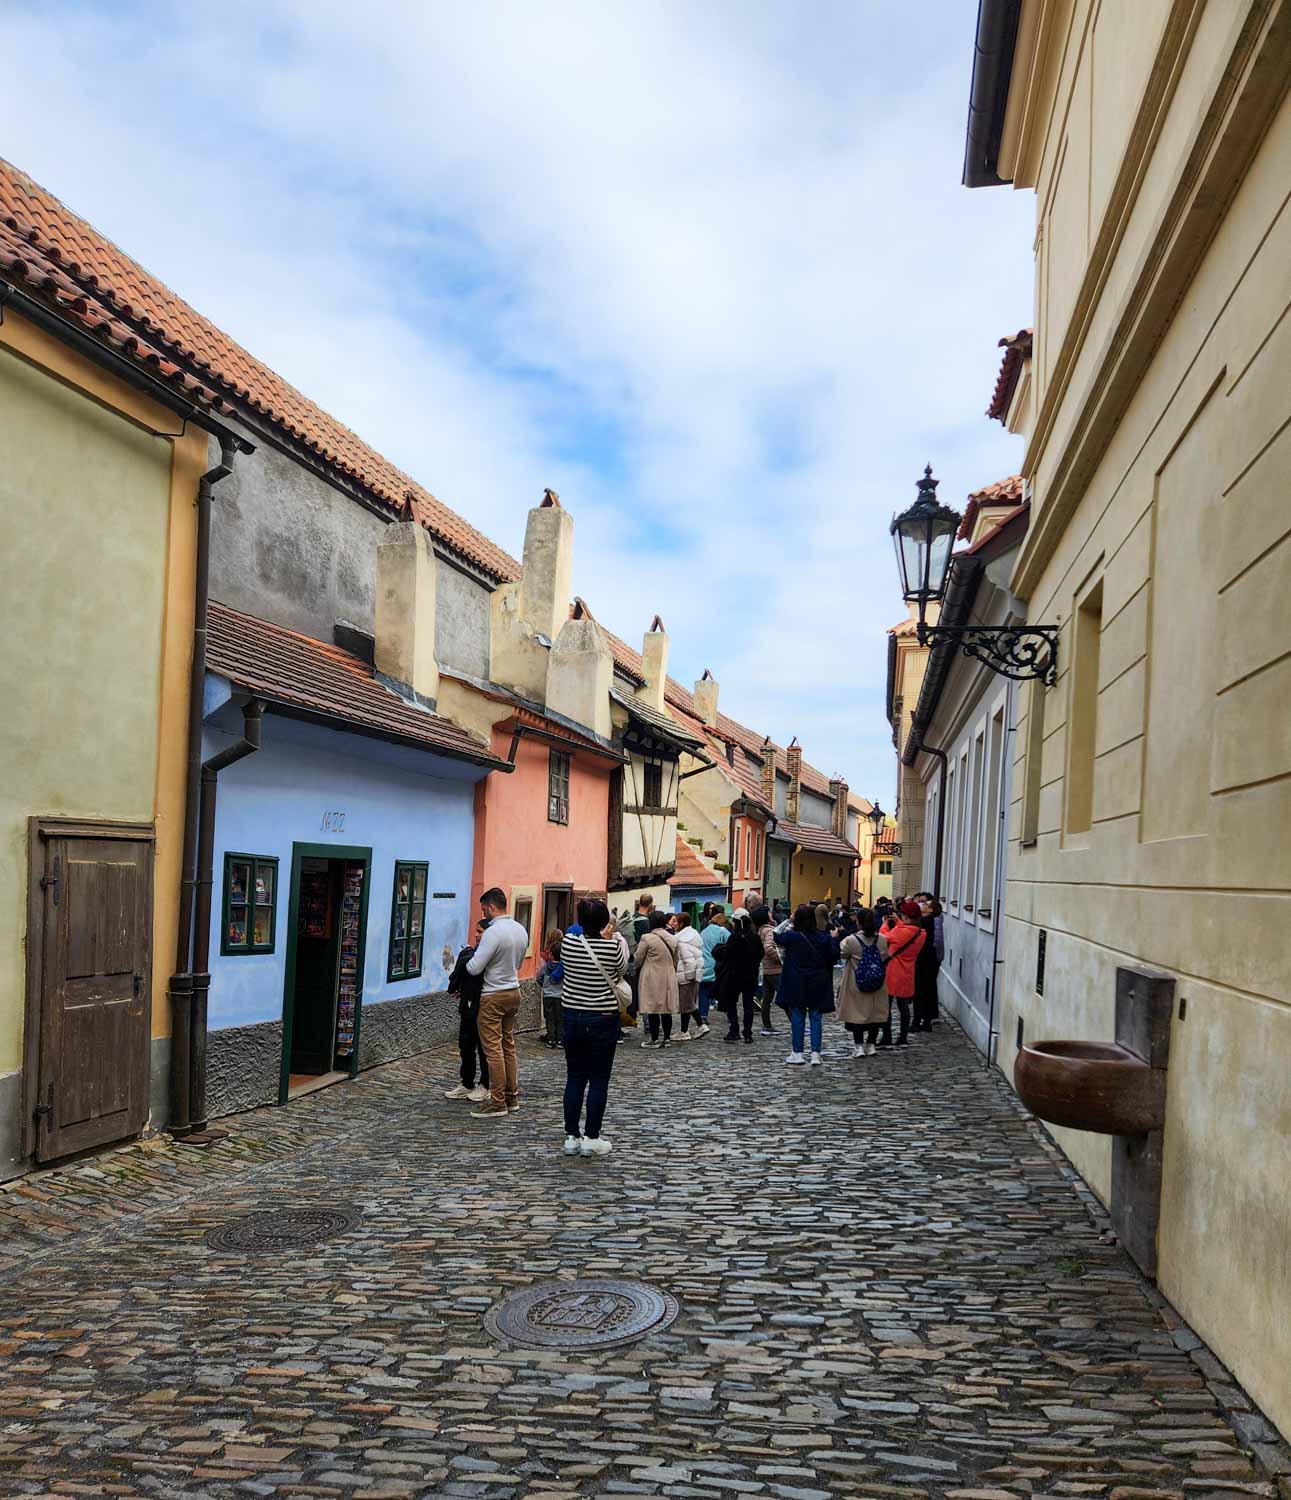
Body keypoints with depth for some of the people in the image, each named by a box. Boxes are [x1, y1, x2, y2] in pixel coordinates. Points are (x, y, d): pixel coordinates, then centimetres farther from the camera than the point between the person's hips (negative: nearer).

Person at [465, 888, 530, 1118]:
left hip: (493, 996, -8)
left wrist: (469, 959, 2)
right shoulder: (521, 930, 6)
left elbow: (474, 968, -19)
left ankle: (497, 1102, 0)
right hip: (514, 991, 8)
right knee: (509, 1046, 15)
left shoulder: (493, 932, -20)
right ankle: (512, 1097, 20)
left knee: (494, 1049, -3)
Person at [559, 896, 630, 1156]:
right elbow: (622, 970, 4)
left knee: (574, 1078, 11)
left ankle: (572, 1137, 14)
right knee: (598, 1080, 4)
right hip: (603, 1019, -4)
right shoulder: (612, 947, -16)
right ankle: (591, 1137, 6)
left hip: (571, 1015, 4)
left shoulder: (568, 942, -7)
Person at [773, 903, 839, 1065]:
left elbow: (778, 938, 7)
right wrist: (834, 938, 14)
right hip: (818, 985, 2)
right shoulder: (823, 937, -6)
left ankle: (797, 1053, 12)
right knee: (815, 1018, 7)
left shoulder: (792, 936, -12)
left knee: (797, 1017, 7)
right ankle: (815, 1053, 2)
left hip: (797, 984, -2)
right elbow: (834, 954, 0)